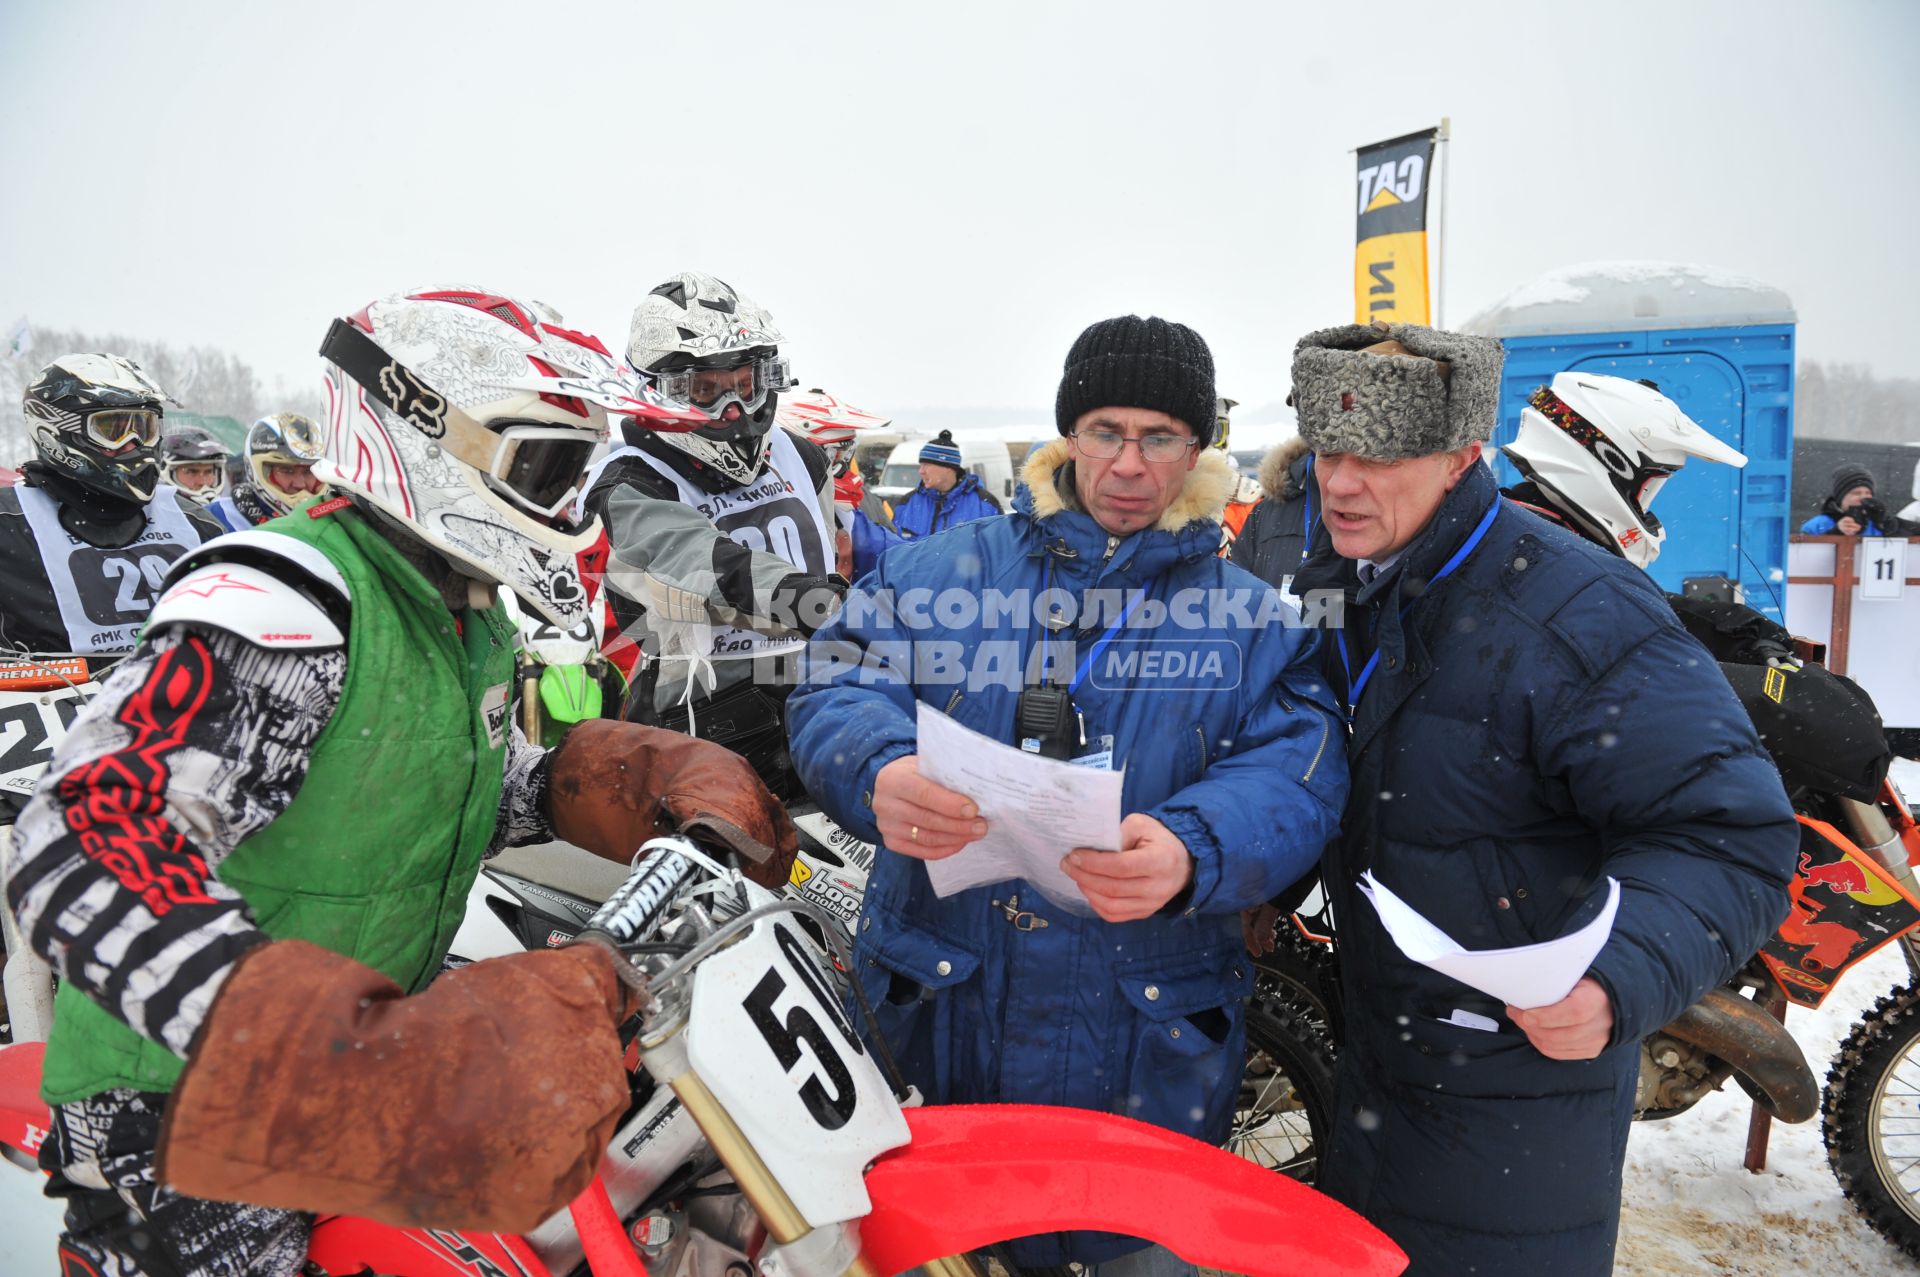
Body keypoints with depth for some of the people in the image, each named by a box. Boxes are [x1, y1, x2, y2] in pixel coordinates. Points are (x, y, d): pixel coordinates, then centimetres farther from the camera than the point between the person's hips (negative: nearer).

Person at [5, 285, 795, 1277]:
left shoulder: (470, 615, 4)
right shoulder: (280, 600, -27)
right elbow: (80, 853, -36)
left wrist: (655, 787, 0)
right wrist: (347, 1058, -47)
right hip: (182, 1107, -8)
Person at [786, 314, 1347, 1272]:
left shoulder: (1256, 618, 3)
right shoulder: (937, 572, 3)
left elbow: (1295, 777, -9)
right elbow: (836, 688, -6)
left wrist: (1189, 854, -30)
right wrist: (880, 774, -30)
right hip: (933, 1022, 1)